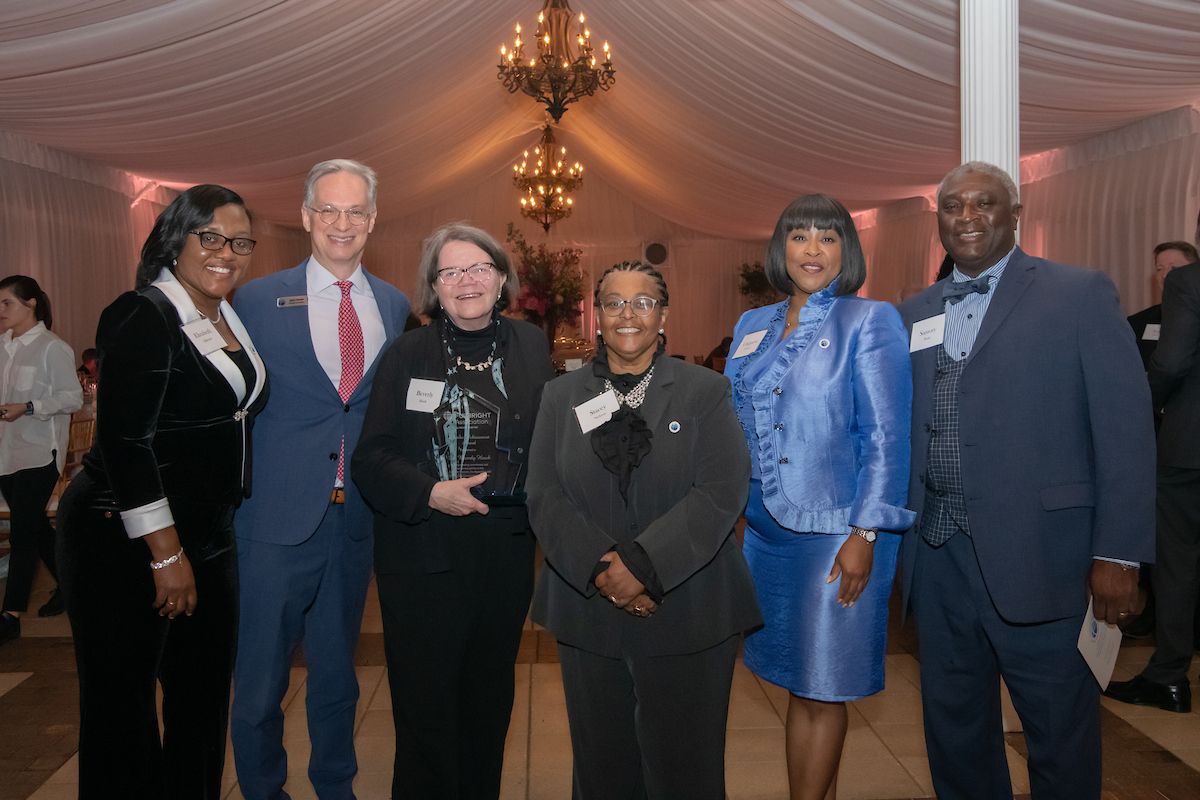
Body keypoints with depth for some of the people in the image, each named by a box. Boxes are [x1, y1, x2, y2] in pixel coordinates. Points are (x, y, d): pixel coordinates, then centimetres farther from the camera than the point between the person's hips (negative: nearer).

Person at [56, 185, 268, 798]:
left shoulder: (228, 318, 10)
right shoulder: (144, 317, -14)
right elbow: (124, 441, -19)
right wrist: (167, 554, -19)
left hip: (209, 535, 8)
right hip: (127, 543, -8)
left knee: (204, 697, 15)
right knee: (122, 706, 5)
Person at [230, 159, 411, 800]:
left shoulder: (395, 307, 7)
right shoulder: (257, 300, -2)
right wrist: (233, 504, -5)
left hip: (359, 519, 3)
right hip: (279, 517, -3)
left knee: (337, 670, 18)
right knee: (261, 677, 8)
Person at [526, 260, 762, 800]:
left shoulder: (707, 391, 2)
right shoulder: (561, 396, 9)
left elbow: (722, 493, -10)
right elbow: (543, 496, 0)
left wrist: (642, 564, -19)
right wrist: (601, 568, -15)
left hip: (688, 614, -2)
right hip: (588, 612, 2)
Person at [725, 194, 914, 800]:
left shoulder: (871, 322, -3)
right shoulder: (752, 328, 11)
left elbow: (886, 437, -8)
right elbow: (735, 427, 15)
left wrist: (866, 534, -15)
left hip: (836, 529, -5)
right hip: (767, 527, 5)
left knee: (823, 689, 3)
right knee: (798, 683, 13)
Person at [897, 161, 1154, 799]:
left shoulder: (1082, 294, -1)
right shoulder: (913, 314, 12)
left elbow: (1125, 428, -7)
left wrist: (1117, 554, -12)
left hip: (1036, 552, -4)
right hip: (936, 554, 4)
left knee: (1060, 729, 9)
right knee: (952, 723, 17)